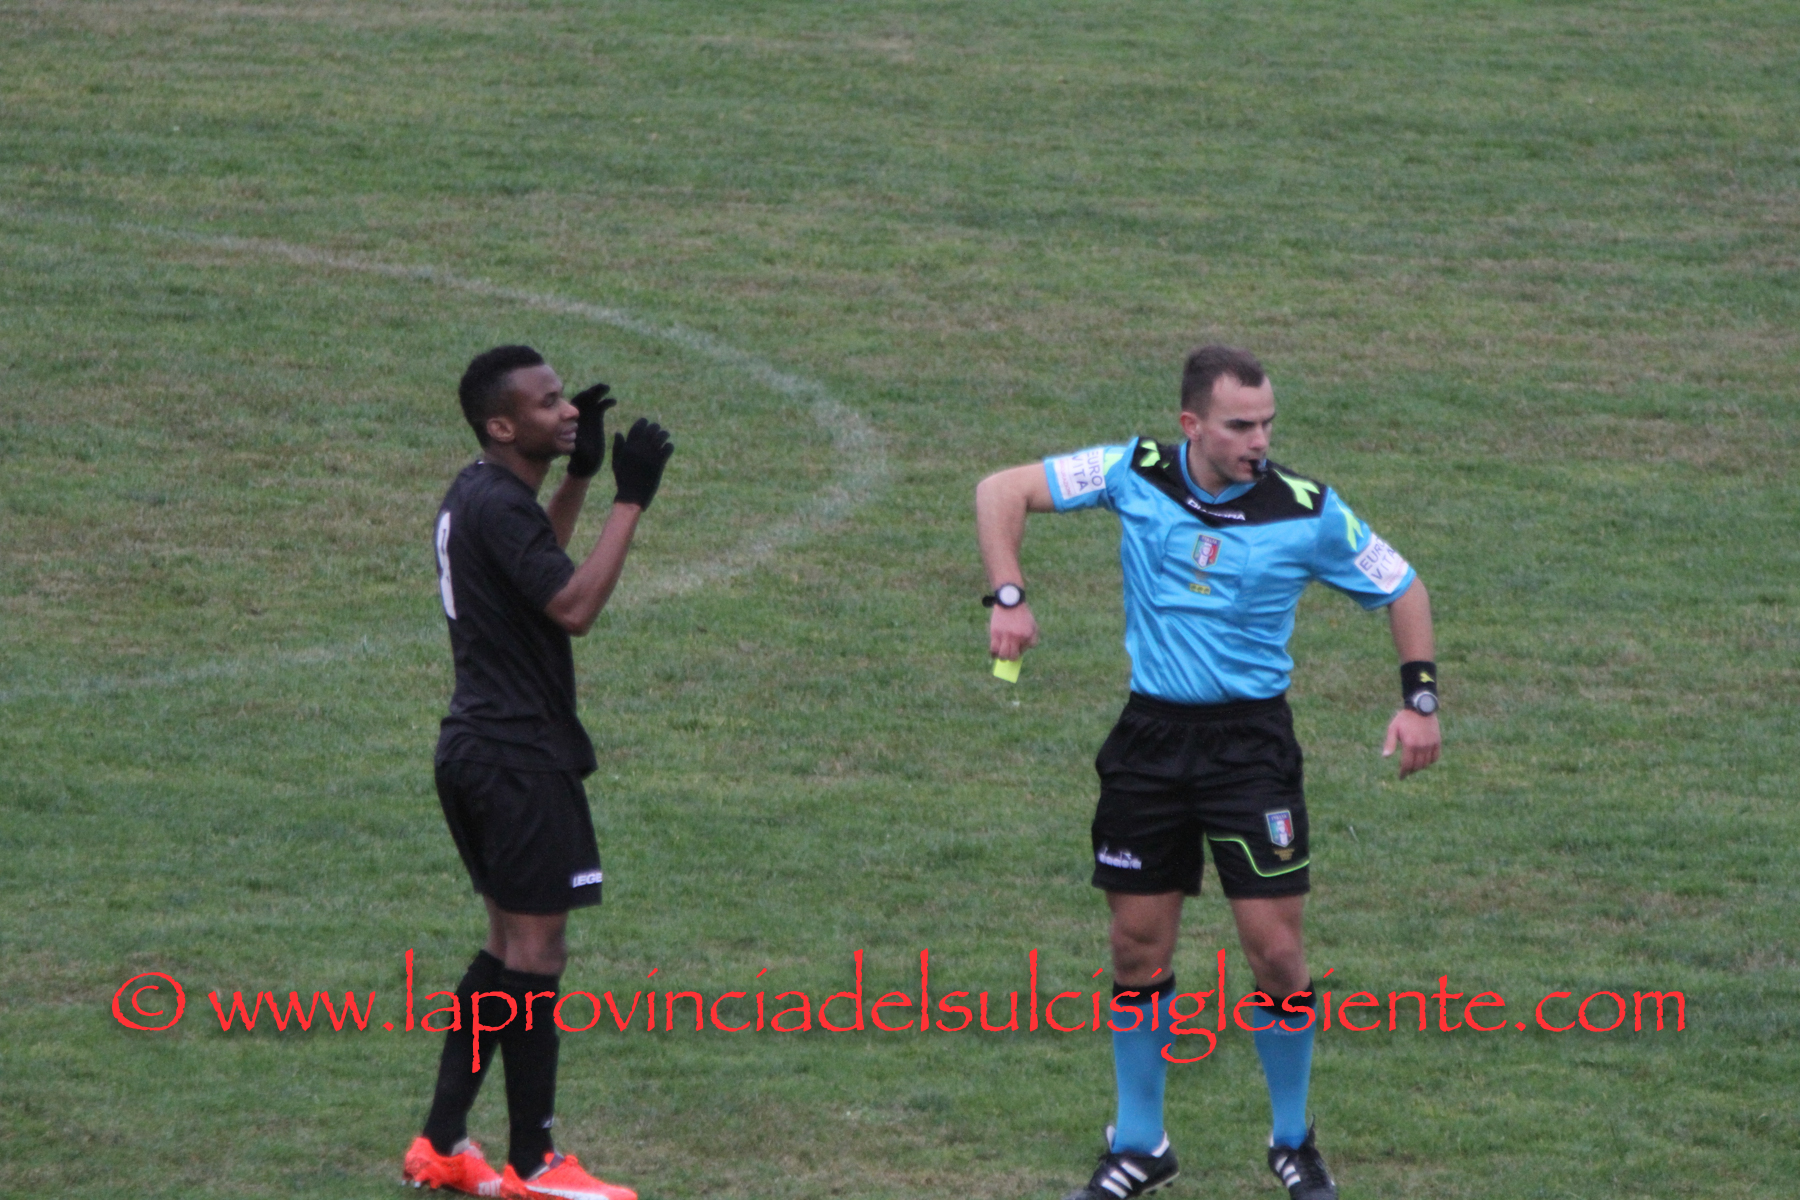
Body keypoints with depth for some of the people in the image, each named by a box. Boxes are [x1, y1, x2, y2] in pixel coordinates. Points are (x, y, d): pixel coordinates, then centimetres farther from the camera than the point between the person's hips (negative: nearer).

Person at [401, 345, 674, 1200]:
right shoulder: (498, 507, -19)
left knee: (511, 948, 17)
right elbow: (574, 605, -27)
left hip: (478, 746, 11)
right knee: (535, 953, -6)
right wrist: (630, 501, -22)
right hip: (519, 756, -11)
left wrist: (579, 476, 23)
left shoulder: (479, 496, 13)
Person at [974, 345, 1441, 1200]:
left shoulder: (1307, 512, -10)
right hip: (1150, 735, 2)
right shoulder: (1134, 475, -7)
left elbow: (1401, 588, 4)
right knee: (1137, 947, 6)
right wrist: (1008, 596, -11)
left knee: (1275, 949, -6)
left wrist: (1419, 699, -6)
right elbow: (1003, 491, 1)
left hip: (1251, 738, -2)